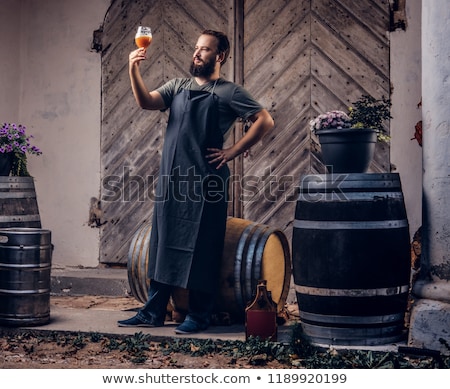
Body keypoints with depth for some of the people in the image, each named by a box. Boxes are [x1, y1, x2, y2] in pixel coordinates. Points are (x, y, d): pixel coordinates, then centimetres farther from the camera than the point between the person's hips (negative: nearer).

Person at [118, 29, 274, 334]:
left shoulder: (229, 92, 0)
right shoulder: (177, 86, 14)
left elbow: (265, 121, -6)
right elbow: (146, 102, -1)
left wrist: (233, 152, -8)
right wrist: (134, 71, -16)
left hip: (205, 183, -5)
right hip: (170, 181, 6)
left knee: (200, 251, 1)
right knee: (162, 246, 10)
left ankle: (199, 316, 12)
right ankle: (153, 312, 20)